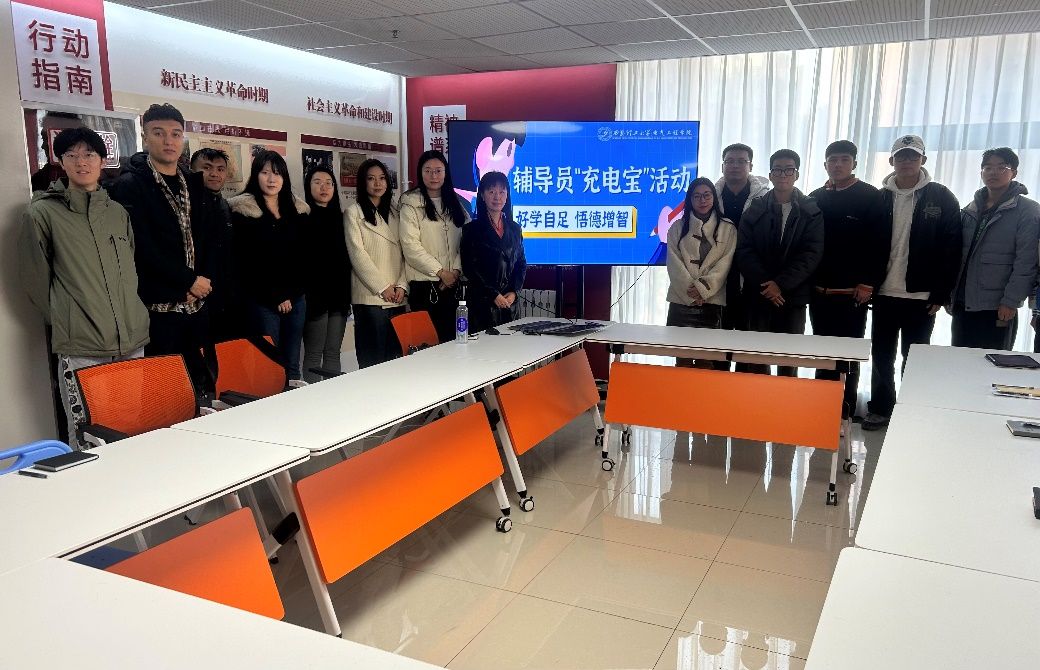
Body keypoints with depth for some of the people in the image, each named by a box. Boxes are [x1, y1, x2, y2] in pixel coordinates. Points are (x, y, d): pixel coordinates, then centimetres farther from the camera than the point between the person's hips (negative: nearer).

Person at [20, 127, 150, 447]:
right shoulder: (42, 213, 1)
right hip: (80, 349, -4)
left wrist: (130, 319, 15)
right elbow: (35, 280, 5)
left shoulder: (118, 212, 13)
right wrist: (65, 321, 8)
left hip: (133, 342, 4)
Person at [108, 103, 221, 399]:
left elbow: (213, 239, 11)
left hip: (198, 305, 5)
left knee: (203, 385, 8)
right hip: (157, 307, -5)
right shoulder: (130, 186, -3)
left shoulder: (194, 186, 15)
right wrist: (189, 281, -11)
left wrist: (205, 281, -4)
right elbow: (142, 248, -13)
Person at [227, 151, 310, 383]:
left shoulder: (298, 210, 13)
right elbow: (246, 261, -7)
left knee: (292, 364, 6)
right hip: (262, 301, -4)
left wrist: (291, 294, -2)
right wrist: (275, 297, -9)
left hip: (295, 299, 4)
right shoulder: (243, 211, -2)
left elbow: (303, 257, 10)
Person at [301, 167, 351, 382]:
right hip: (314, 295, -5)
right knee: (313, 354, -1)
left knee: (333, 353, 8)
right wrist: (302, 295, -12)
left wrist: (347, 293, 11)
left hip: (338, 294, 5)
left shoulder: (339, 217, 15)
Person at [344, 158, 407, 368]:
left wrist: (402, 286, -2)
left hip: (397, 298, 5)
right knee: (373, 358, -6)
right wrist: (383, 287, -10)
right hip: (370, 297, -5)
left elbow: (403, 253, 13)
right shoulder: (354, 212, 3)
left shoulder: (393, 213, 19)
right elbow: (357, 254, -6)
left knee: (396, 355, 2)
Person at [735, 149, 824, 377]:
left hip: (794, 297, -1)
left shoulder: (811, 211, 5)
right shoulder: (756, 209, 8)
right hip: (759, 296, 1)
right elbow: (744, 251, -1)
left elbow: (812, 254, -5)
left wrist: (781, 284, -14)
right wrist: (764, 284, -12)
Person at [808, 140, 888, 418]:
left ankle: (846, 407, 11)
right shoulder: (815, 199, 11)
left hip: (853, 293, -4)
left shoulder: (870, 197, -2)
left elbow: (878, 244, -7)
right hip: (819, 291, 4)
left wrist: (868, 284, -12)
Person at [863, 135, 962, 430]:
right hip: (884, 293, 2)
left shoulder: (941, 198, -2)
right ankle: (880, 408, 23)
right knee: (881, 355, 10)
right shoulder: (880, 198, 5)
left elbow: (952, 249, -4)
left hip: (921, 296, -2)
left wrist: (941, 294, -8)